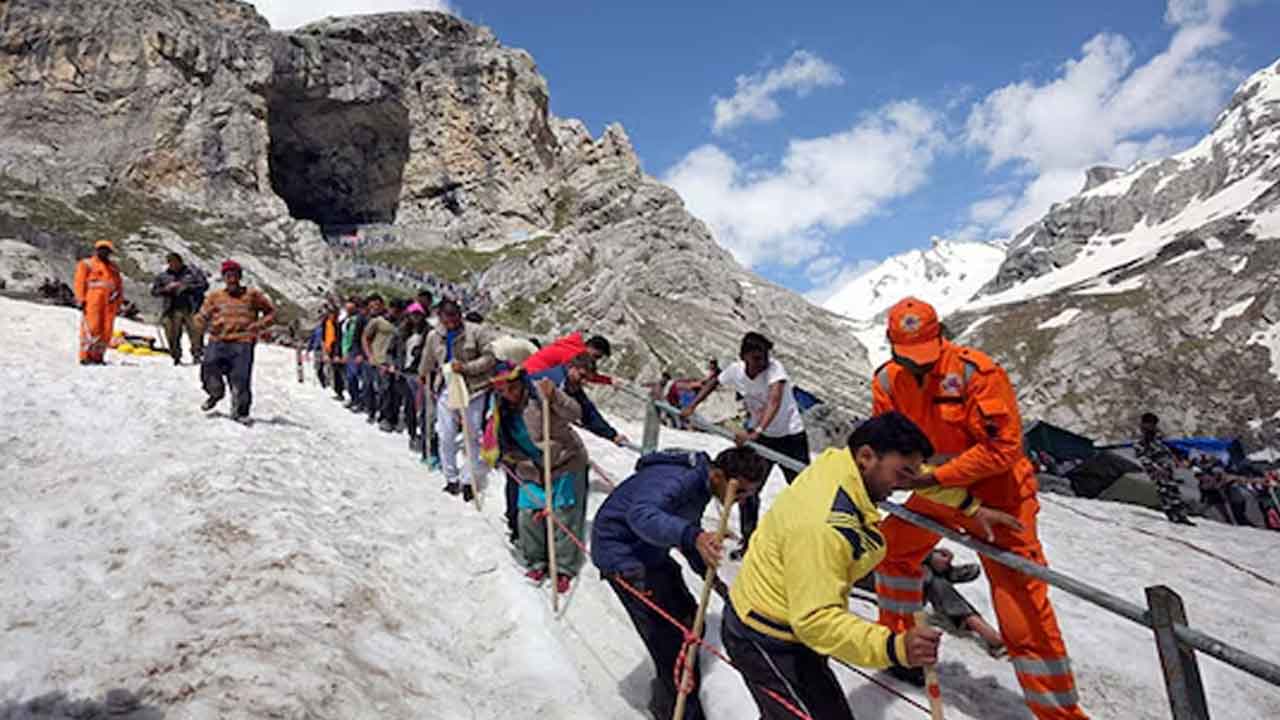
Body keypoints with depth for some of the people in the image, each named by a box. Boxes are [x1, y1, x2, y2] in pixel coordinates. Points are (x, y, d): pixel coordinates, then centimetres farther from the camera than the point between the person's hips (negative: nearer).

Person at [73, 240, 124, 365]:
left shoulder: (113, 268, 23)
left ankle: (98, 356, 7)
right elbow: (80, 282, 2)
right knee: (92, 328, -11)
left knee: (107, 330, 0)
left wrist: (119, 301, 13)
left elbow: (119, 284, 22)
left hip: (109, 302, 5)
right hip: (92, 302, -5)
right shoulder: (86, 264, 8)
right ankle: (85, 356, -7)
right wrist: (81, 300, -7)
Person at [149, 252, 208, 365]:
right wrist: (166, 289, -5)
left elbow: (204, 285, 0)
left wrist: (187, 287, -11)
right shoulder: (163, 276, 12)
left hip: (191, 309, -2)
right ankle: (176, 357, 13)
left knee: (195, 332, -11)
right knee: (172, 335, 1)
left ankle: (197, 355, -2)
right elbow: (154, 291, 15)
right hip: (172, 310, 3)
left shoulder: (192, 271, 5)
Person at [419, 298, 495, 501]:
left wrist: (466, 367, -17)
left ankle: (469, 480, 14)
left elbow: (490, 358, -8)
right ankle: (451, 478, 19)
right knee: (446, 437, 3)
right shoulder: (434, 336, 6)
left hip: (473, 389, -3)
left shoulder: (475, 332, -6)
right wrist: (423, 378, 30)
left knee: (473, 437, 2)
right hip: (446, 390, 3)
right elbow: (427, 364, 21)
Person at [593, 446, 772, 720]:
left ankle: (667, 697, 31)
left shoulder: (701, 481, 1)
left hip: (649, 551, 9)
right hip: (621, 551, -9)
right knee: (669, 636, -11)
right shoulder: (678, 479, -29)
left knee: (689, 622, 12)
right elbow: (641, 514, -48)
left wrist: (709, 573, 5)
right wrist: (693, 535, -62)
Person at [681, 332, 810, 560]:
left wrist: (755, 432, -58)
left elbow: (774, 402, -44)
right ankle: (748, 542, 21)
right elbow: (714, 382, 8)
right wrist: (692, 406, -1)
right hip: (759, 435, 5)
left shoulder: (775, 369, -28)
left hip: (791, 436, -4)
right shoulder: (736, 370, -14)